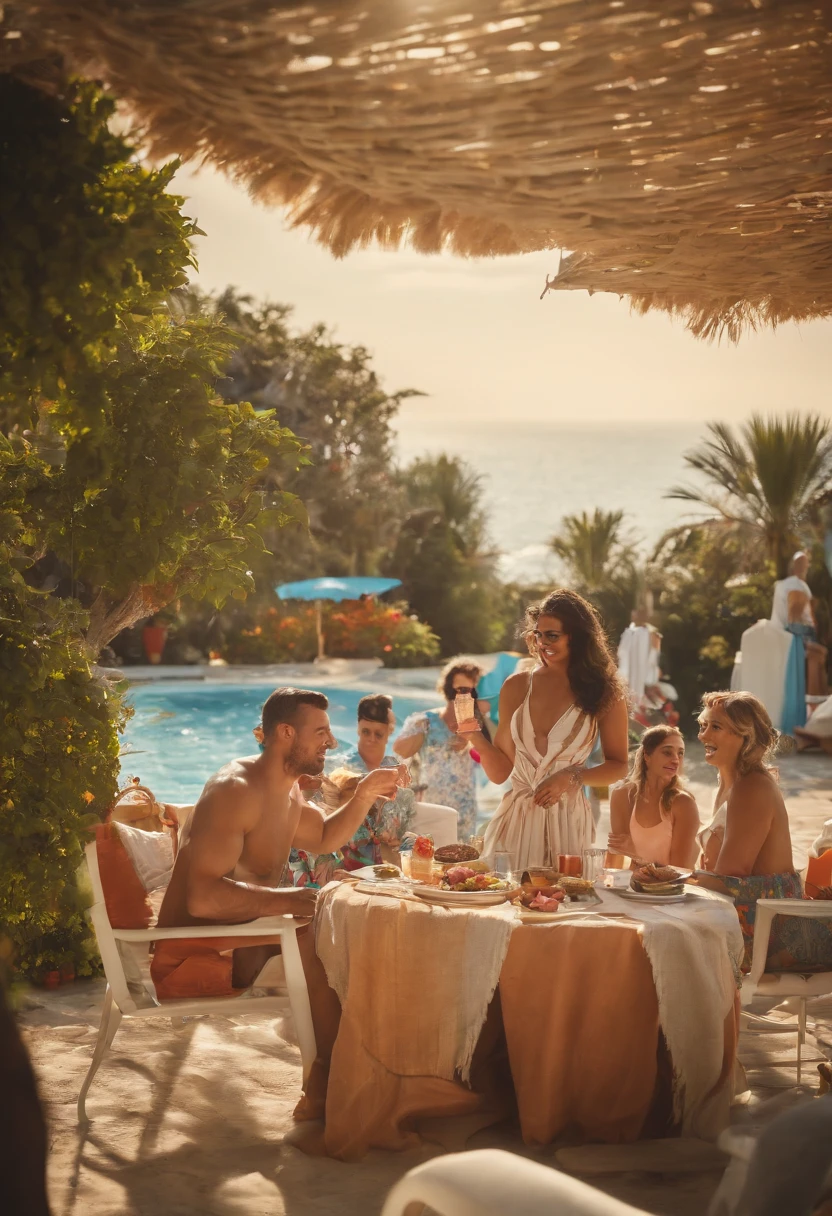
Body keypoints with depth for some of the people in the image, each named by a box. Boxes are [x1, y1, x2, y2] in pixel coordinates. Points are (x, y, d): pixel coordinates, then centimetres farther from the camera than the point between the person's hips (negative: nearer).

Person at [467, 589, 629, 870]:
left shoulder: (603, 692, 0)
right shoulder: (517, 686, 4)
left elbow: (618, 766, 5)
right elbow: (500, 771, 5)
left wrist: (571, 777, -10)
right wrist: (476, 737, -12)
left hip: (568, 821, -2)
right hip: (515, 819, 2)